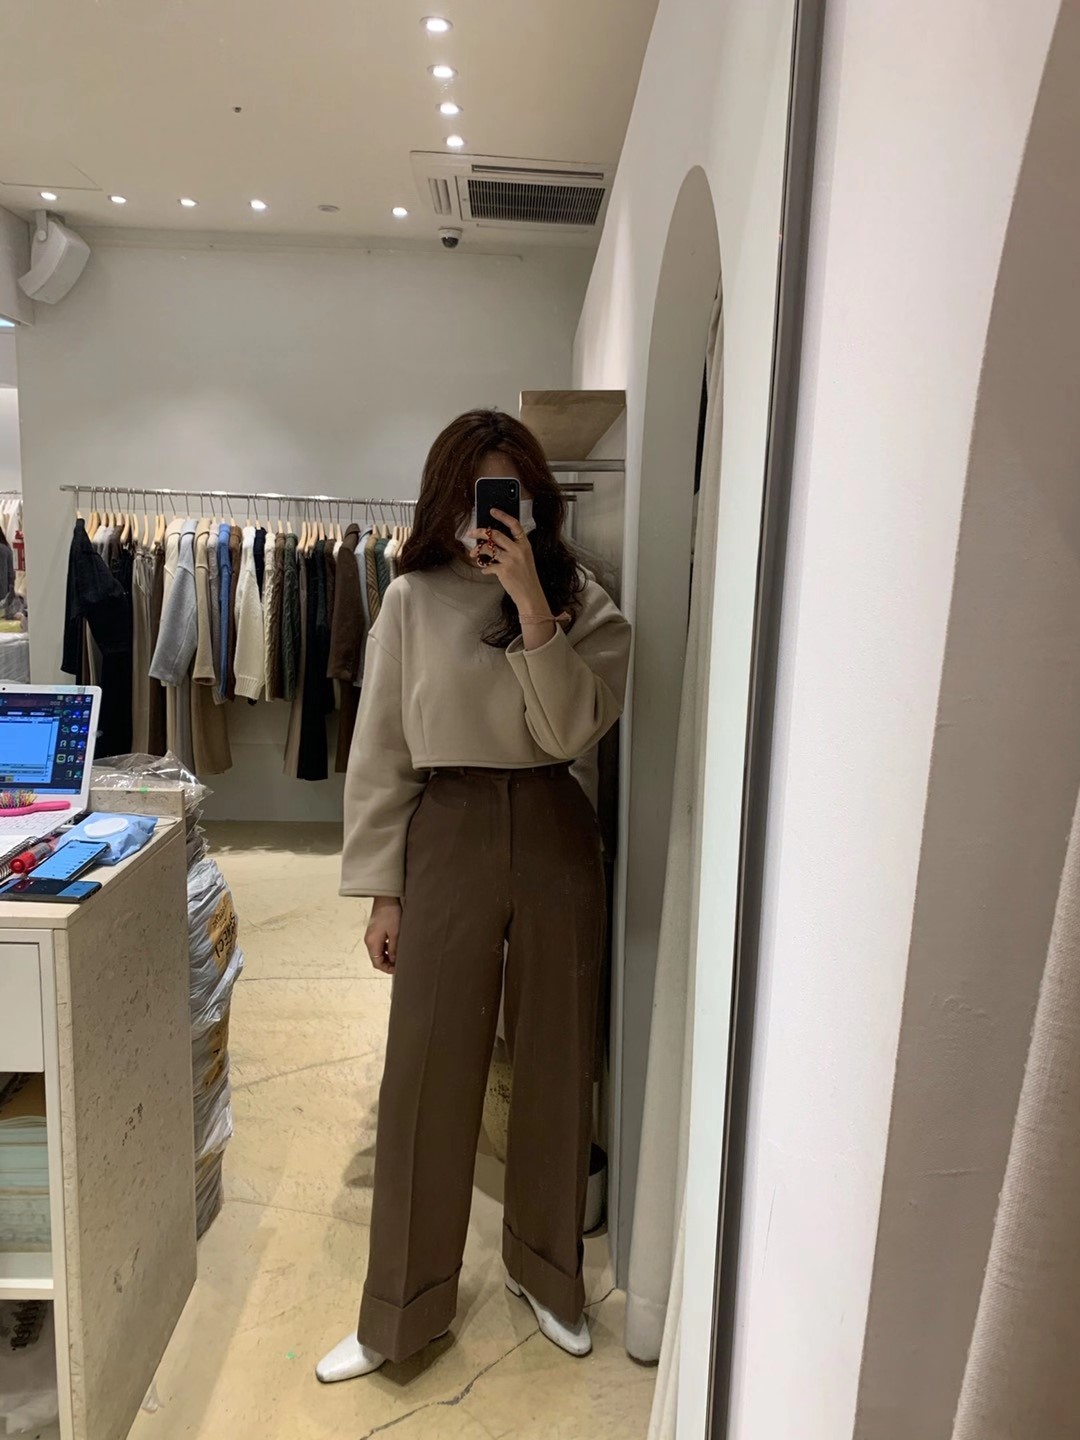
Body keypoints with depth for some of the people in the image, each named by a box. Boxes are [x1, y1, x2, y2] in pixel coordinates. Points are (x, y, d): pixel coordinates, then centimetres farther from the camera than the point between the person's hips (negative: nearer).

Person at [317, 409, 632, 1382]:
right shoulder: (413, 600, -1)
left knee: (557, 1064, 14)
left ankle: (548, 1273, 39)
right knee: (427, 1076, 6)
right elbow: (381, 754, 0)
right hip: (447, 838, -1)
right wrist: (381, 890, -1)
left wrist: (531, 604, -18)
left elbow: (573, 729, -12)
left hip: (555, 837, 2)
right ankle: (404, 1311, 29)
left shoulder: (583, 602, 1)